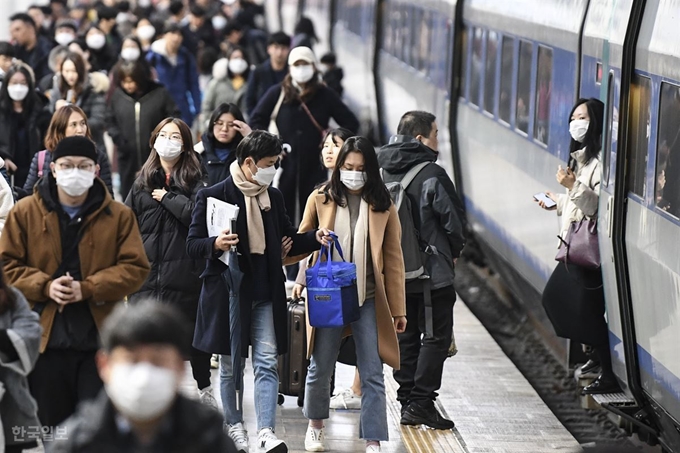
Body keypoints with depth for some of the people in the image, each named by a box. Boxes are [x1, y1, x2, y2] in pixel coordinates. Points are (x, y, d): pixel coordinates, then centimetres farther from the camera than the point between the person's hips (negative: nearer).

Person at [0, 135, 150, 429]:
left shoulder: (119, 216, 4)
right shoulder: (25, 212, 5)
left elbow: (135, 268, -1)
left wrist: (88, 288, -15)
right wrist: (44, 286, -14)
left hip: (100, 339, -1)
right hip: (45, 339, 1)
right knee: (53, 426, 9)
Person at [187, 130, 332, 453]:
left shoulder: (273, 196, 9)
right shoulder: (213, 196, -8)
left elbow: (288, 239, 18)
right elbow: (192, 246, -7)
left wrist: (315, 238, -1)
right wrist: (216, 244, -29)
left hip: (266, 294, 4)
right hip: (228, 293, -4)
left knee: (267, 363, -5)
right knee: (231, 365, 8)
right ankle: (234, 427, 23)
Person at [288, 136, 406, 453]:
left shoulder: (383, 206, 2)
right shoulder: (320, 199, 1)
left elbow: (393, 259, 2)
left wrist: (398, 308, 0)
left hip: (369, 299, 0)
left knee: (372, 374, -3)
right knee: (320, 368, 11)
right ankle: (315, 425, 35)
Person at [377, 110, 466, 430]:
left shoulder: (382, 173, 4)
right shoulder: (432, 175, -16)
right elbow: (453, 218, -12)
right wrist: (453, 251, 6)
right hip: (432, 271, -7)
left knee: (405, 336, 14)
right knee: (436, 336, 1)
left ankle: (407, 401, 15)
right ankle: (421, 401, -4)